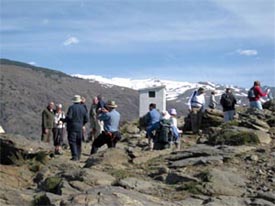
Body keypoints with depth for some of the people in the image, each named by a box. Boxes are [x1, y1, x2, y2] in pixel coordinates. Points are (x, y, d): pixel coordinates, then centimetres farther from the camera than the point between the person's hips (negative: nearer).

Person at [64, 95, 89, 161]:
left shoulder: (72, 107, -10)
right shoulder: (83, 108, 5)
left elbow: (68, 117, -18)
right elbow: (86, 119, 6)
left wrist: (65, 120, 2)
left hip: (72, 127, -5)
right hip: (79, 127, 5)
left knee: (72, 142, -4)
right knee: (78, 142, 14)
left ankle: (75, 156, -13)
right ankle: (78, 156, 18)